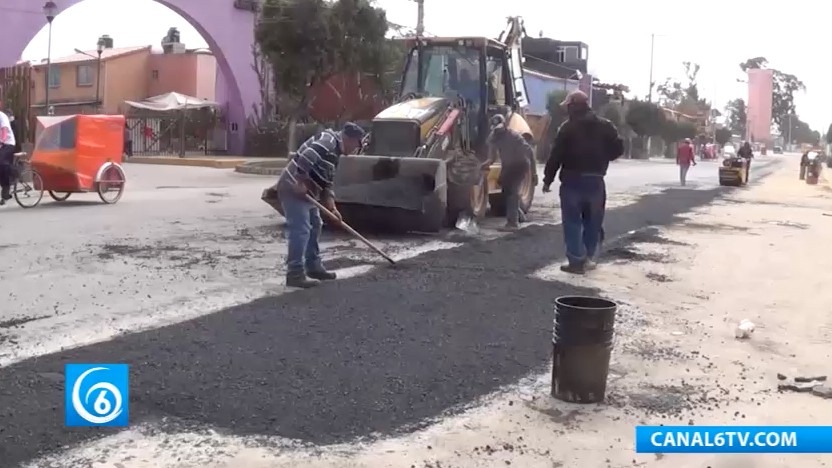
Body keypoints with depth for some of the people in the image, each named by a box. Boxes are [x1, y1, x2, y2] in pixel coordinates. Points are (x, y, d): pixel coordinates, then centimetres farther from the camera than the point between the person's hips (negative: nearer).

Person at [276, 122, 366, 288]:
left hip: (305, 192, 11)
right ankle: (295, 274, -11)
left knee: (314, 226, 18)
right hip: (293, 189, -11)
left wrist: (332, 208, 13)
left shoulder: (335, 151, 20)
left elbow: (327, 183, 21)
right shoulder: (329, 140, -13)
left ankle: (314, 267, 28)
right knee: (300, 230, -13)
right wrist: (301, 182, -27)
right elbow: (308, 155, -30)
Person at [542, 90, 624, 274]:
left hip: (572, 180, -4)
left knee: (573, 222, 2)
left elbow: (556, 155, -9)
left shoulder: (568, 127, -6)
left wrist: (548, 179, -3)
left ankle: (576, 261, -2)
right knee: (593, 221, 15)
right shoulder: (605, 126, 6)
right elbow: (618, 148, 4)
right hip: (595, 180, 4)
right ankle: (588, 258, 22)